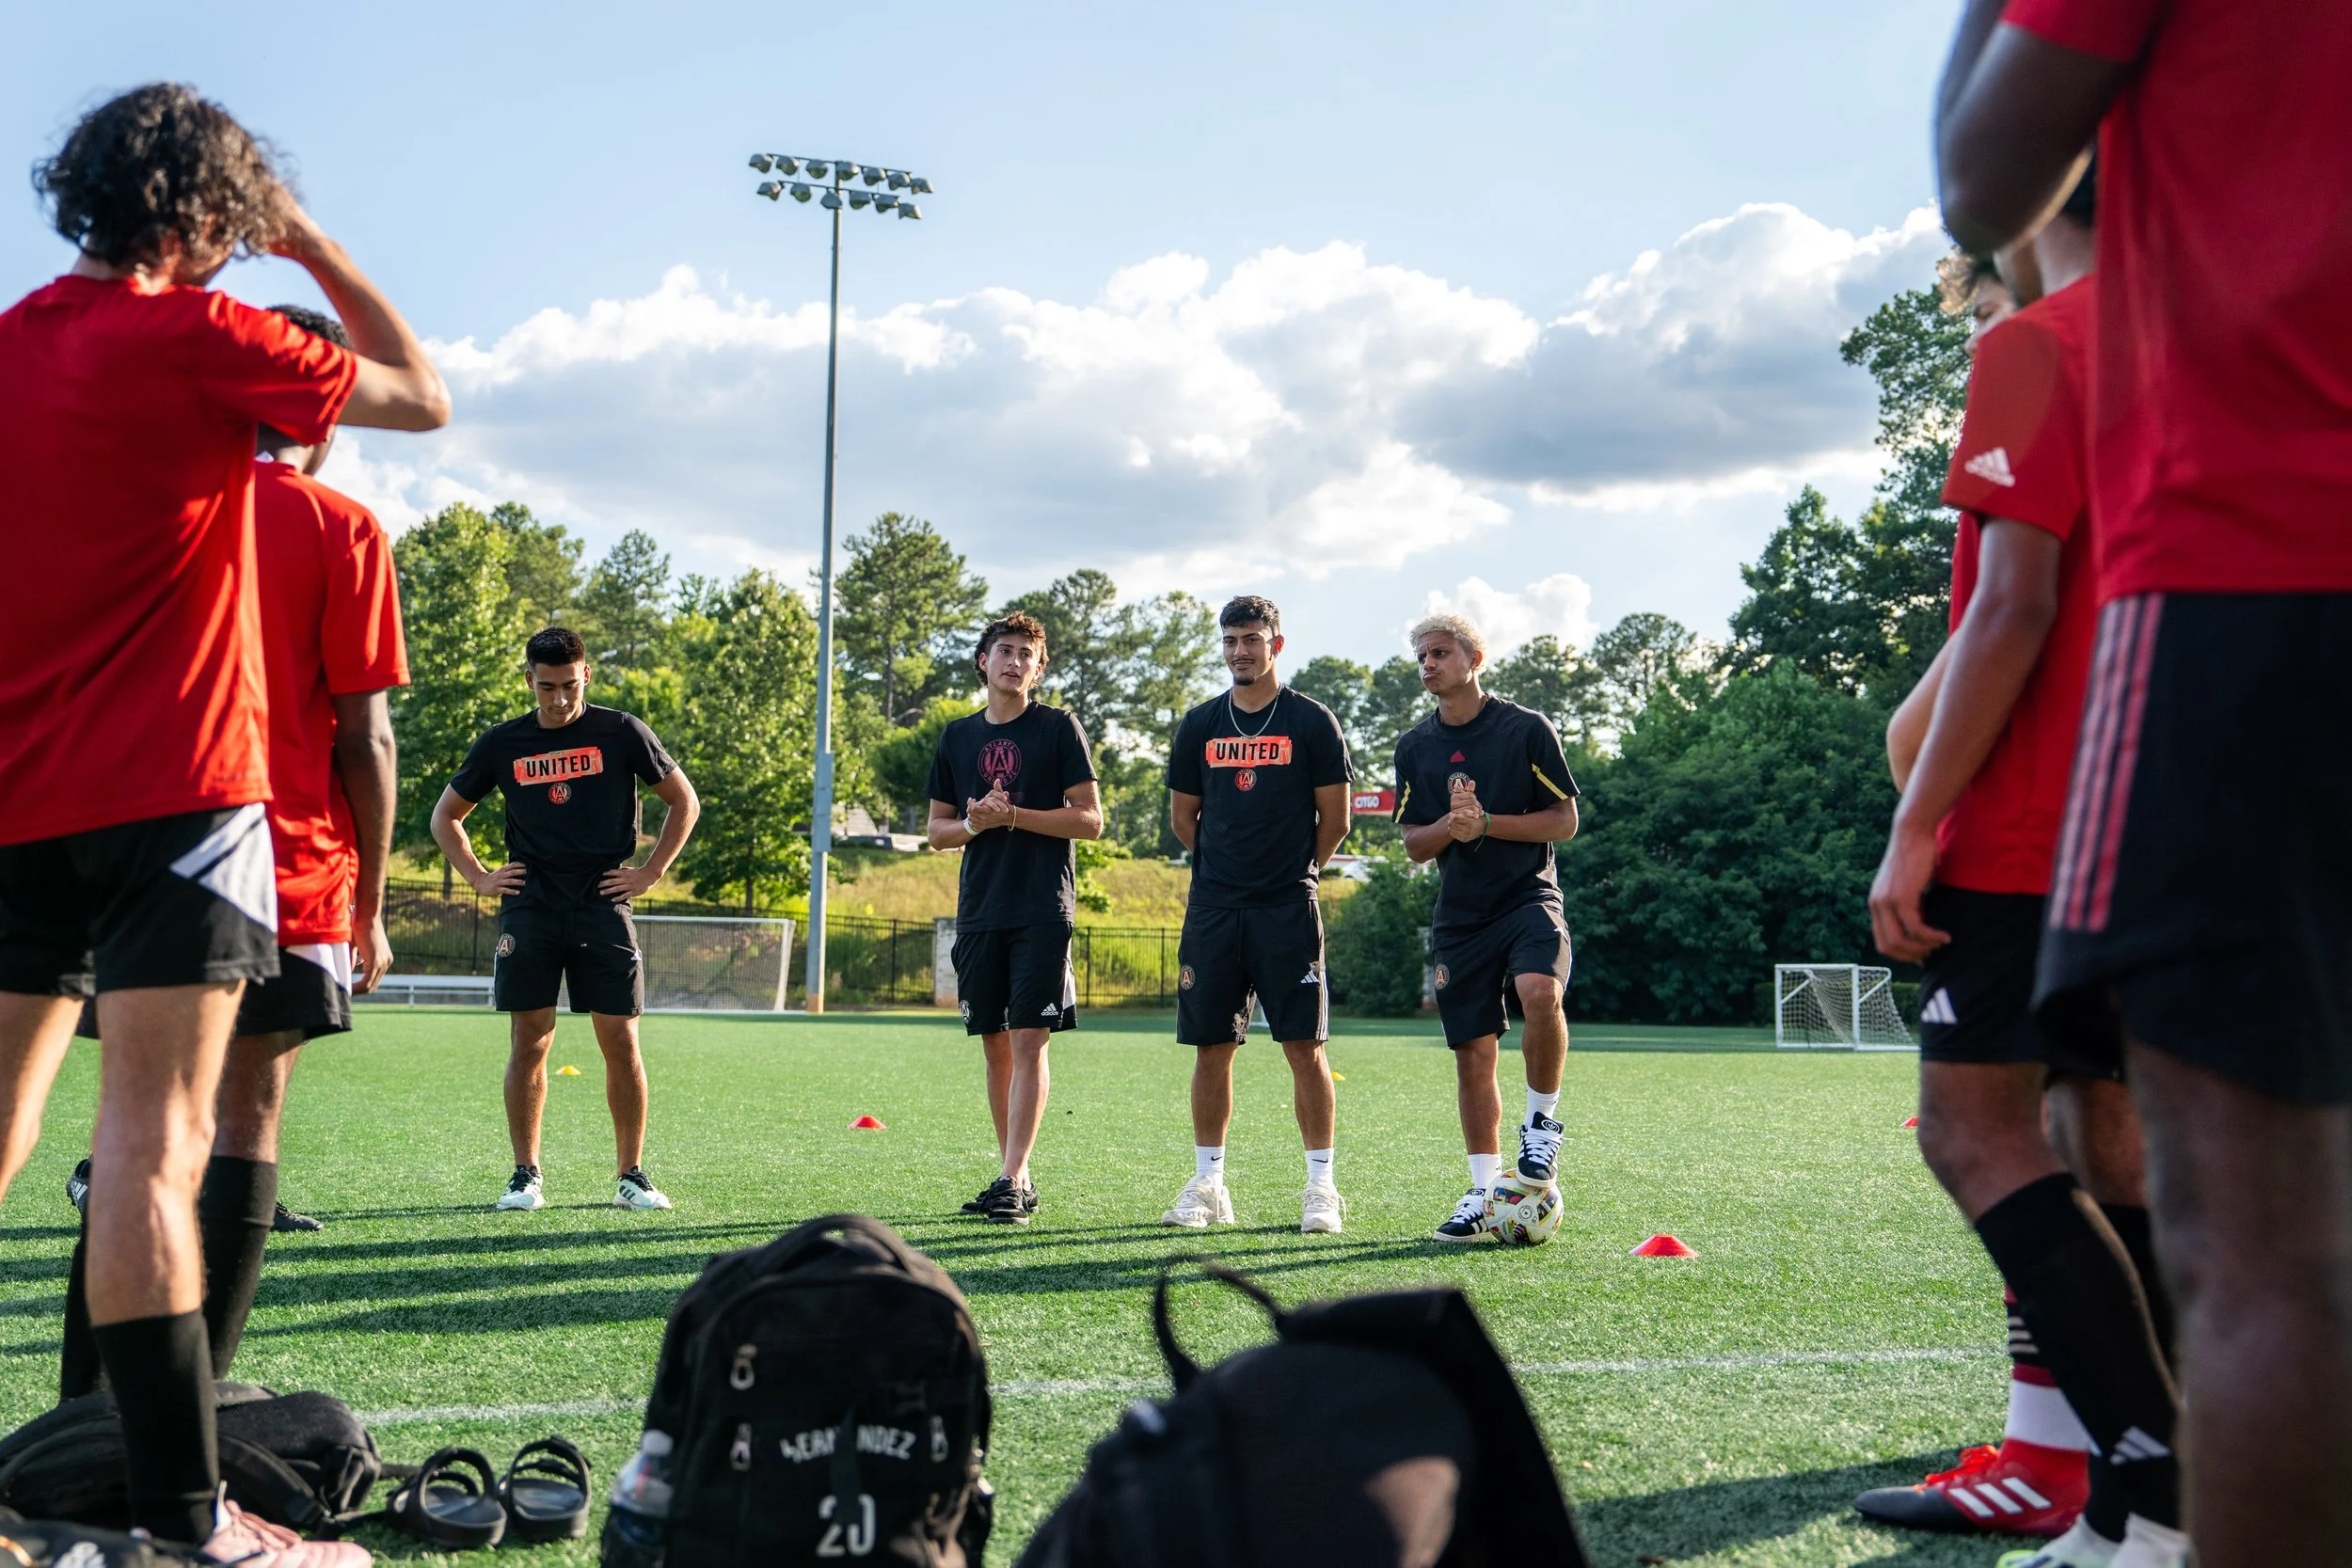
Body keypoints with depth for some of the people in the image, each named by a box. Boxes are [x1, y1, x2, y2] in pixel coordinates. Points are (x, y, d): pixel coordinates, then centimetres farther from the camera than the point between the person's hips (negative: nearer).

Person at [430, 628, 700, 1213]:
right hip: (529, 909, 1)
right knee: (530, 1043, 0)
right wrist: (478, 877, 8)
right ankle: (525, 1176, 9)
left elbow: (684, 801, 11)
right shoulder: (502, 743, 8)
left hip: (603, 906, -1)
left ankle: (631, 1176, 7)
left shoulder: (621, 732, 2)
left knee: (621, 1043, -3)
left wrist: (651, 872, 4)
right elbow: (446, 815, 20)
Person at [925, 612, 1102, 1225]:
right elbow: (937, 829, 16)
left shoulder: (1058, 728, 1)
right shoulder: (957, 736, 13)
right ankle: (1015, 1179, 15)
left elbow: (1090, 820, -3)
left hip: (1043, 912, -4)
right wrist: (974, 824, -6)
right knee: (995, 1045, 7)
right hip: (979, 913, 5)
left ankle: (1012, 1178, -11)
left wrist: (1014, 816, -13)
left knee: (1029, 1041, -9)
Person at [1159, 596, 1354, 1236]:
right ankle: (1207, 1184, 15)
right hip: (1212, 909, 3)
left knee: (1304, 1046, -4)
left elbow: (1335, 818, 4)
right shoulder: (1199, 725, 10)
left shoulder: (1312, 721, 1)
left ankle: (1321, 1188, 2)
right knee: (1211, 1047, 5)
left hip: (1288, 910, -3)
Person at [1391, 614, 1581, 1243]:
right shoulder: (1413, 747, 10)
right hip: (1459, 914, 4)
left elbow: (1565, 821, -2)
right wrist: (1450, 826, -11)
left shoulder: (1527, 729, -1)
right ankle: (1484, 1193, 14)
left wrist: (1487, 823, -14)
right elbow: (1414, 846, 11)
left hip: (1529, 897, -4)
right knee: (1473, 1055, 4)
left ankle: (1542, 1122, -8)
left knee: (1539, 993, -32)